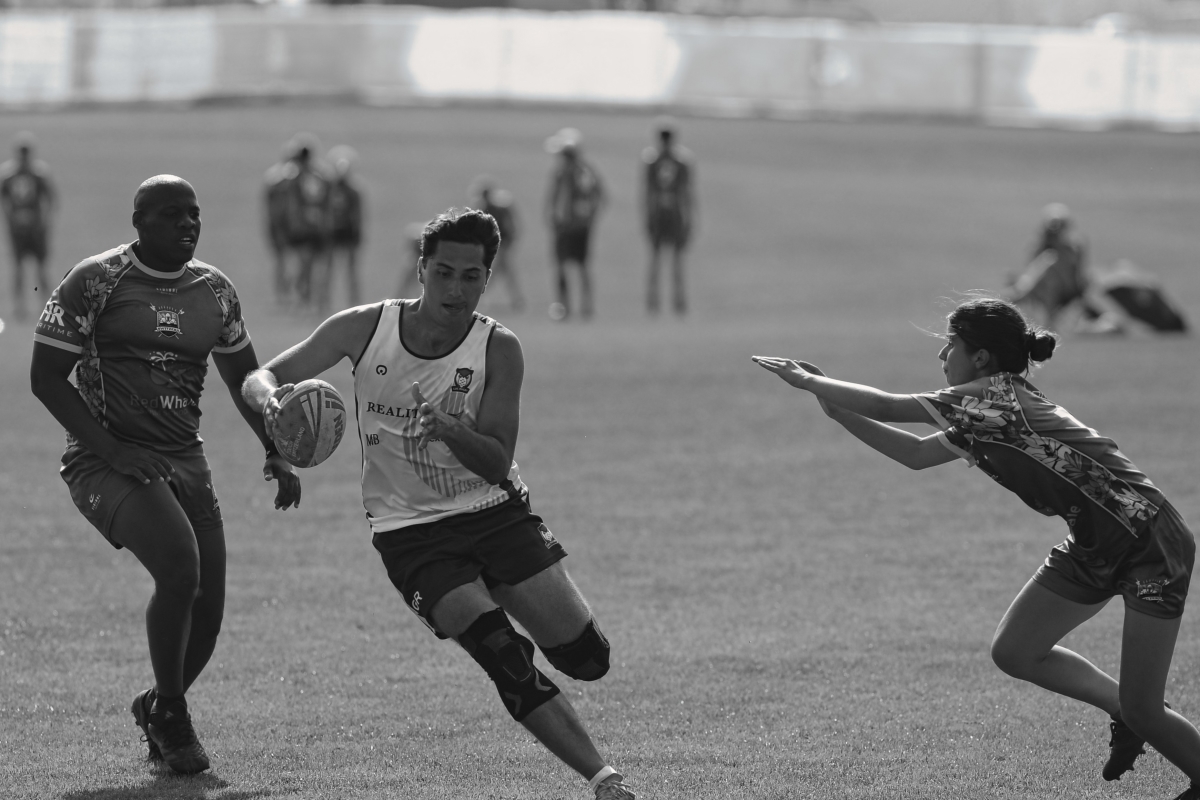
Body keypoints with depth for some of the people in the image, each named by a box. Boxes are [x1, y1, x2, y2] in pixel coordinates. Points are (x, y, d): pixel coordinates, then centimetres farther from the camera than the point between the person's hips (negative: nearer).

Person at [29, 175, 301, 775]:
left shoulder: (214, 291, 10)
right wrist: (113, 451, -17)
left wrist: (276, 452, 11)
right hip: (105, 461, -6)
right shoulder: (94, 282, -7)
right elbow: (45, 377, -8)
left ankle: (157, 709, 31)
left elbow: (243, 377, 24)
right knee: (179, 562, -28)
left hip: (185, 461, 6)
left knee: (206, 614, 0)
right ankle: (170, 713, -9)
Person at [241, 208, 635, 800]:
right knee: (504, 657, -22)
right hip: (411, 533, -2)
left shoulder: (499, 350, -8)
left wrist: (451, 430, -35)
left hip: (495, 512, 2)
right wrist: (271, 400, -27)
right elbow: (259, 379, -2)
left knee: (587, 659, -5)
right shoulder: (367, 329, -7)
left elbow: (497, 465, -14)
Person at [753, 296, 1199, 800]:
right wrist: (838, 411, 9)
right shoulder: (988, 418, 9)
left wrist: (809, 381, -5)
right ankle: (1123, 710, 23)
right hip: (1095, 547, 9)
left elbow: (886, 407, -15)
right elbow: (916, 454, 14)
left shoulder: (998, 395, -18)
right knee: (1013, 652, 7)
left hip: (1149, 542, -9)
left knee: (1142, 711, -10)